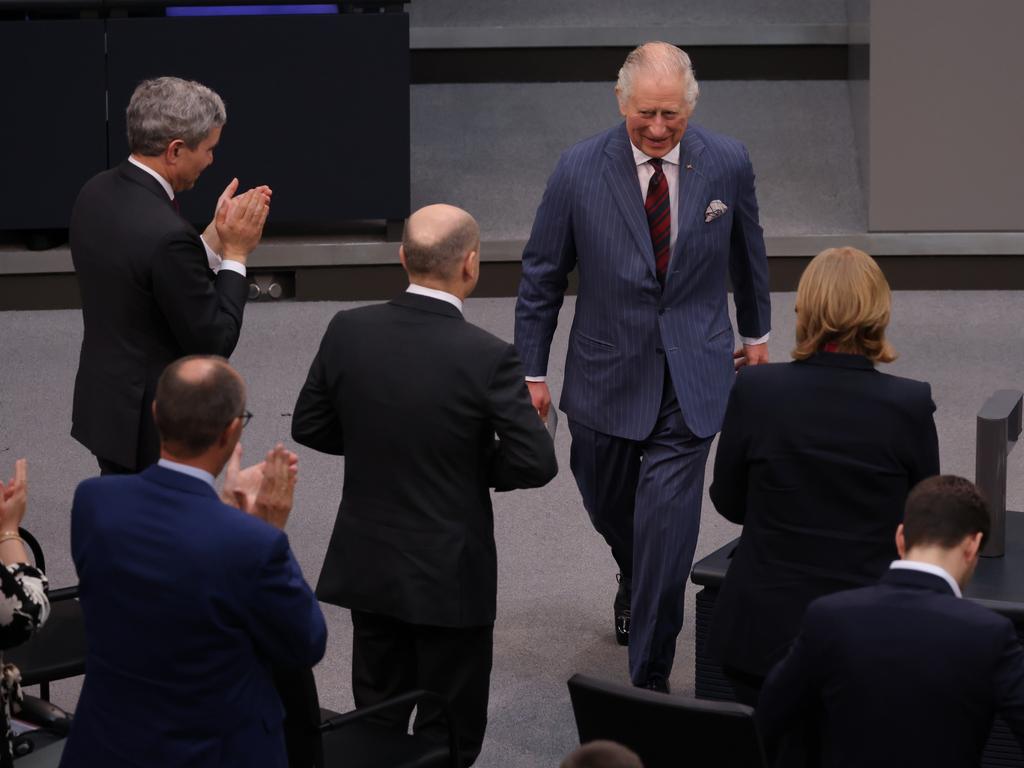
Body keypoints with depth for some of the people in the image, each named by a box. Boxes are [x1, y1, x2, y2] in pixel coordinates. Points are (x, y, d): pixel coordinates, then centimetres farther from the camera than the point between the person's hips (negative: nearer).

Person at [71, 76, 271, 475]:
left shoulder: (97, 192, -1)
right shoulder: (167, 235, -28)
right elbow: (215, 343, -20)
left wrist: (216, 236, 3)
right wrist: (234, 254, -11)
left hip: (104, 405, 9)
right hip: (151, 426, -9)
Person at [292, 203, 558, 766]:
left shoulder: (348, 331, -8)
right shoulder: (487, 358, -20)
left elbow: (308, 428, 3)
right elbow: (537, 462, -18)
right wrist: (475, 463, 0)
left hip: (366, 565, 5)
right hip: (449, 574, -4)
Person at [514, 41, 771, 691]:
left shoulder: (728, 163, -8)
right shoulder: (580, 171, -12)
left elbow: (747, 252, 10)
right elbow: (542, 278, -2)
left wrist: (757, 332, 21)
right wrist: (532, 372, 1)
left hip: (692, 375, -1)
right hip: (606, 371, 1)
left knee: (667, 526, -9)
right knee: (608, 507, 20)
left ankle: (649, 680, 2)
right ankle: (636, 579, 56)